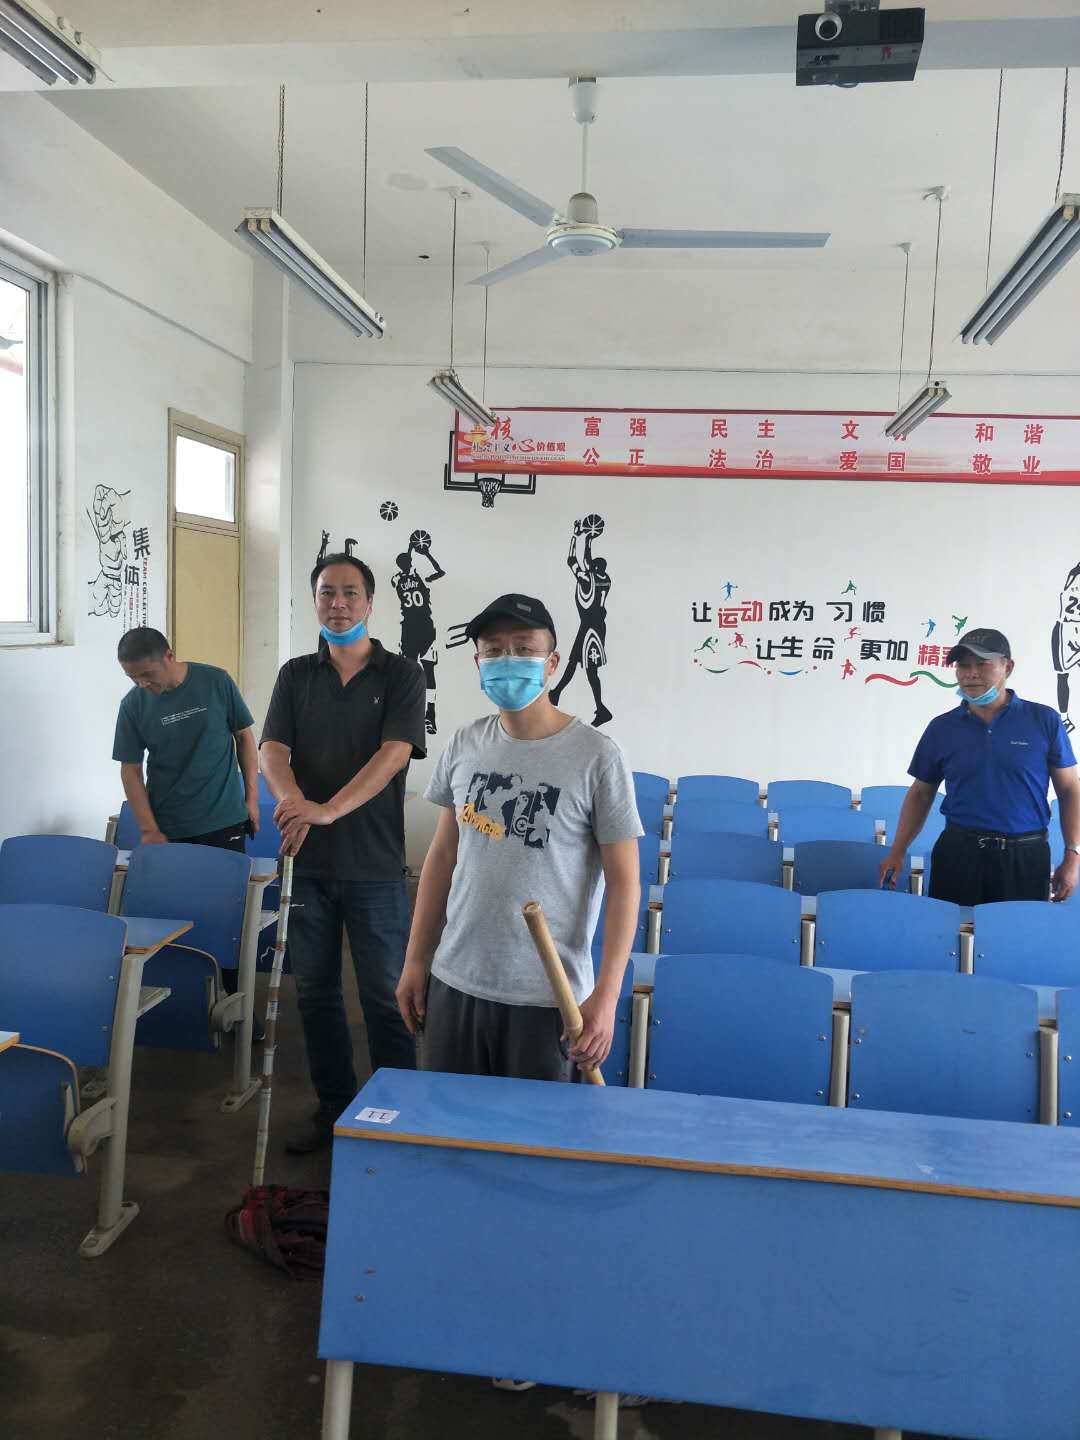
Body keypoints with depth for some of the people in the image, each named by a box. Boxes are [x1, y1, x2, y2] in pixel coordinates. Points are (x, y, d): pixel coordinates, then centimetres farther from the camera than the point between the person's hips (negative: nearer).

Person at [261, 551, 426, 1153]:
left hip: (374, 864, -4)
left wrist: (329, 810, -27)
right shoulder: (296, 675, 9)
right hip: (309, 861, 4)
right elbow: (273, 750, -2)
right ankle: (334, 1109, 29)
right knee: (316, 991, 13)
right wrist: (293, 800, -24)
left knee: (385, 997, 4)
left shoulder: (401, 674, -2)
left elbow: (393, 754, -14)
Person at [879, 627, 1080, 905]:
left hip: (1025, 856, -1)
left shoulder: (1044, 720, 0)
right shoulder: (941, 727, 4)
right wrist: (897, 852, 3)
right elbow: (921, 793, 11)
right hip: (957, 853, 1)